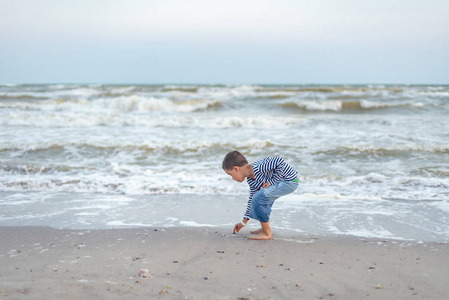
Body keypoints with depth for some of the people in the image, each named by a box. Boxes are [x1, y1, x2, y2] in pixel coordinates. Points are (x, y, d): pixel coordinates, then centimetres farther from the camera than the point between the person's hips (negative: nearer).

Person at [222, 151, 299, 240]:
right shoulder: (251, 180, 6)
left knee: (259, 198, -20)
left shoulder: (258, 167, -25)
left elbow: (280, 161, -31)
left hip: (290, 181, -10)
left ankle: (267, 233, -9)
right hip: (284, 182, 10)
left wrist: (272, 181, -22)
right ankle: (265, 228, 34)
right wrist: (244, 222, 21)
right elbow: (252, 199, 16)